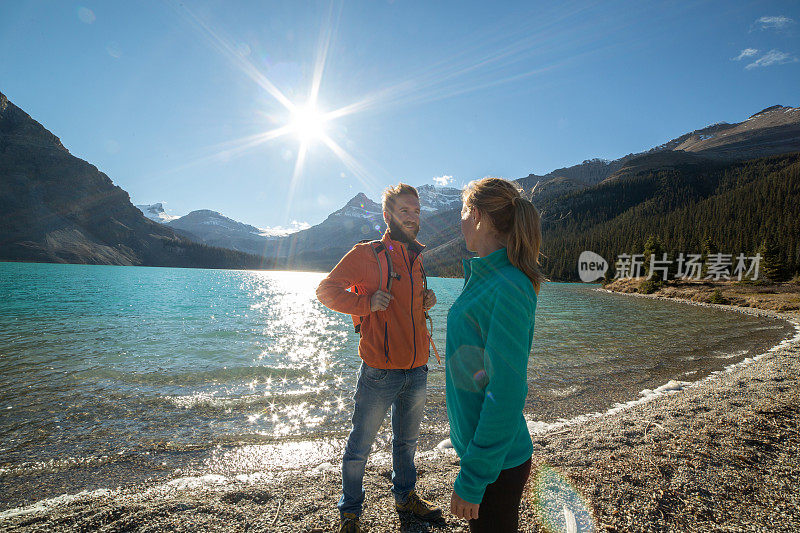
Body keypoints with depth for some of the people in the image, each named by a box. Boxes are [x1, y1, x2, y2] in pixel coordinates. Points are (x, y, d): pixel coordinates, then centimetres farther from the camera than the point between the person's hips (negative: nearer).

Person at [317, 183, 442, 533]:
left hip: (417, 370, 6)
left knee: (407, 441, 24)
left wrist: (426, 301, 3)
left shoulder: (417, 258, 10)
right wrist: (367, 302, -21)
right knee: (359, 446, 10)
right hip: (381, 371, -6)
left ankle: (405, 497, 46)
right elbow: (326, 290, -8)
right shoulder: (367, 254, -10)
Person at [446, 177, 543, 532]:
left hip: (496, 463, -8)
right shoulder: (484, 275, 3)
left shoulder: (508, 289, -26)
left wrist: (472, 480, -22)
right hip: (475, 445, 8)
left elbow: (505, 396, -26)